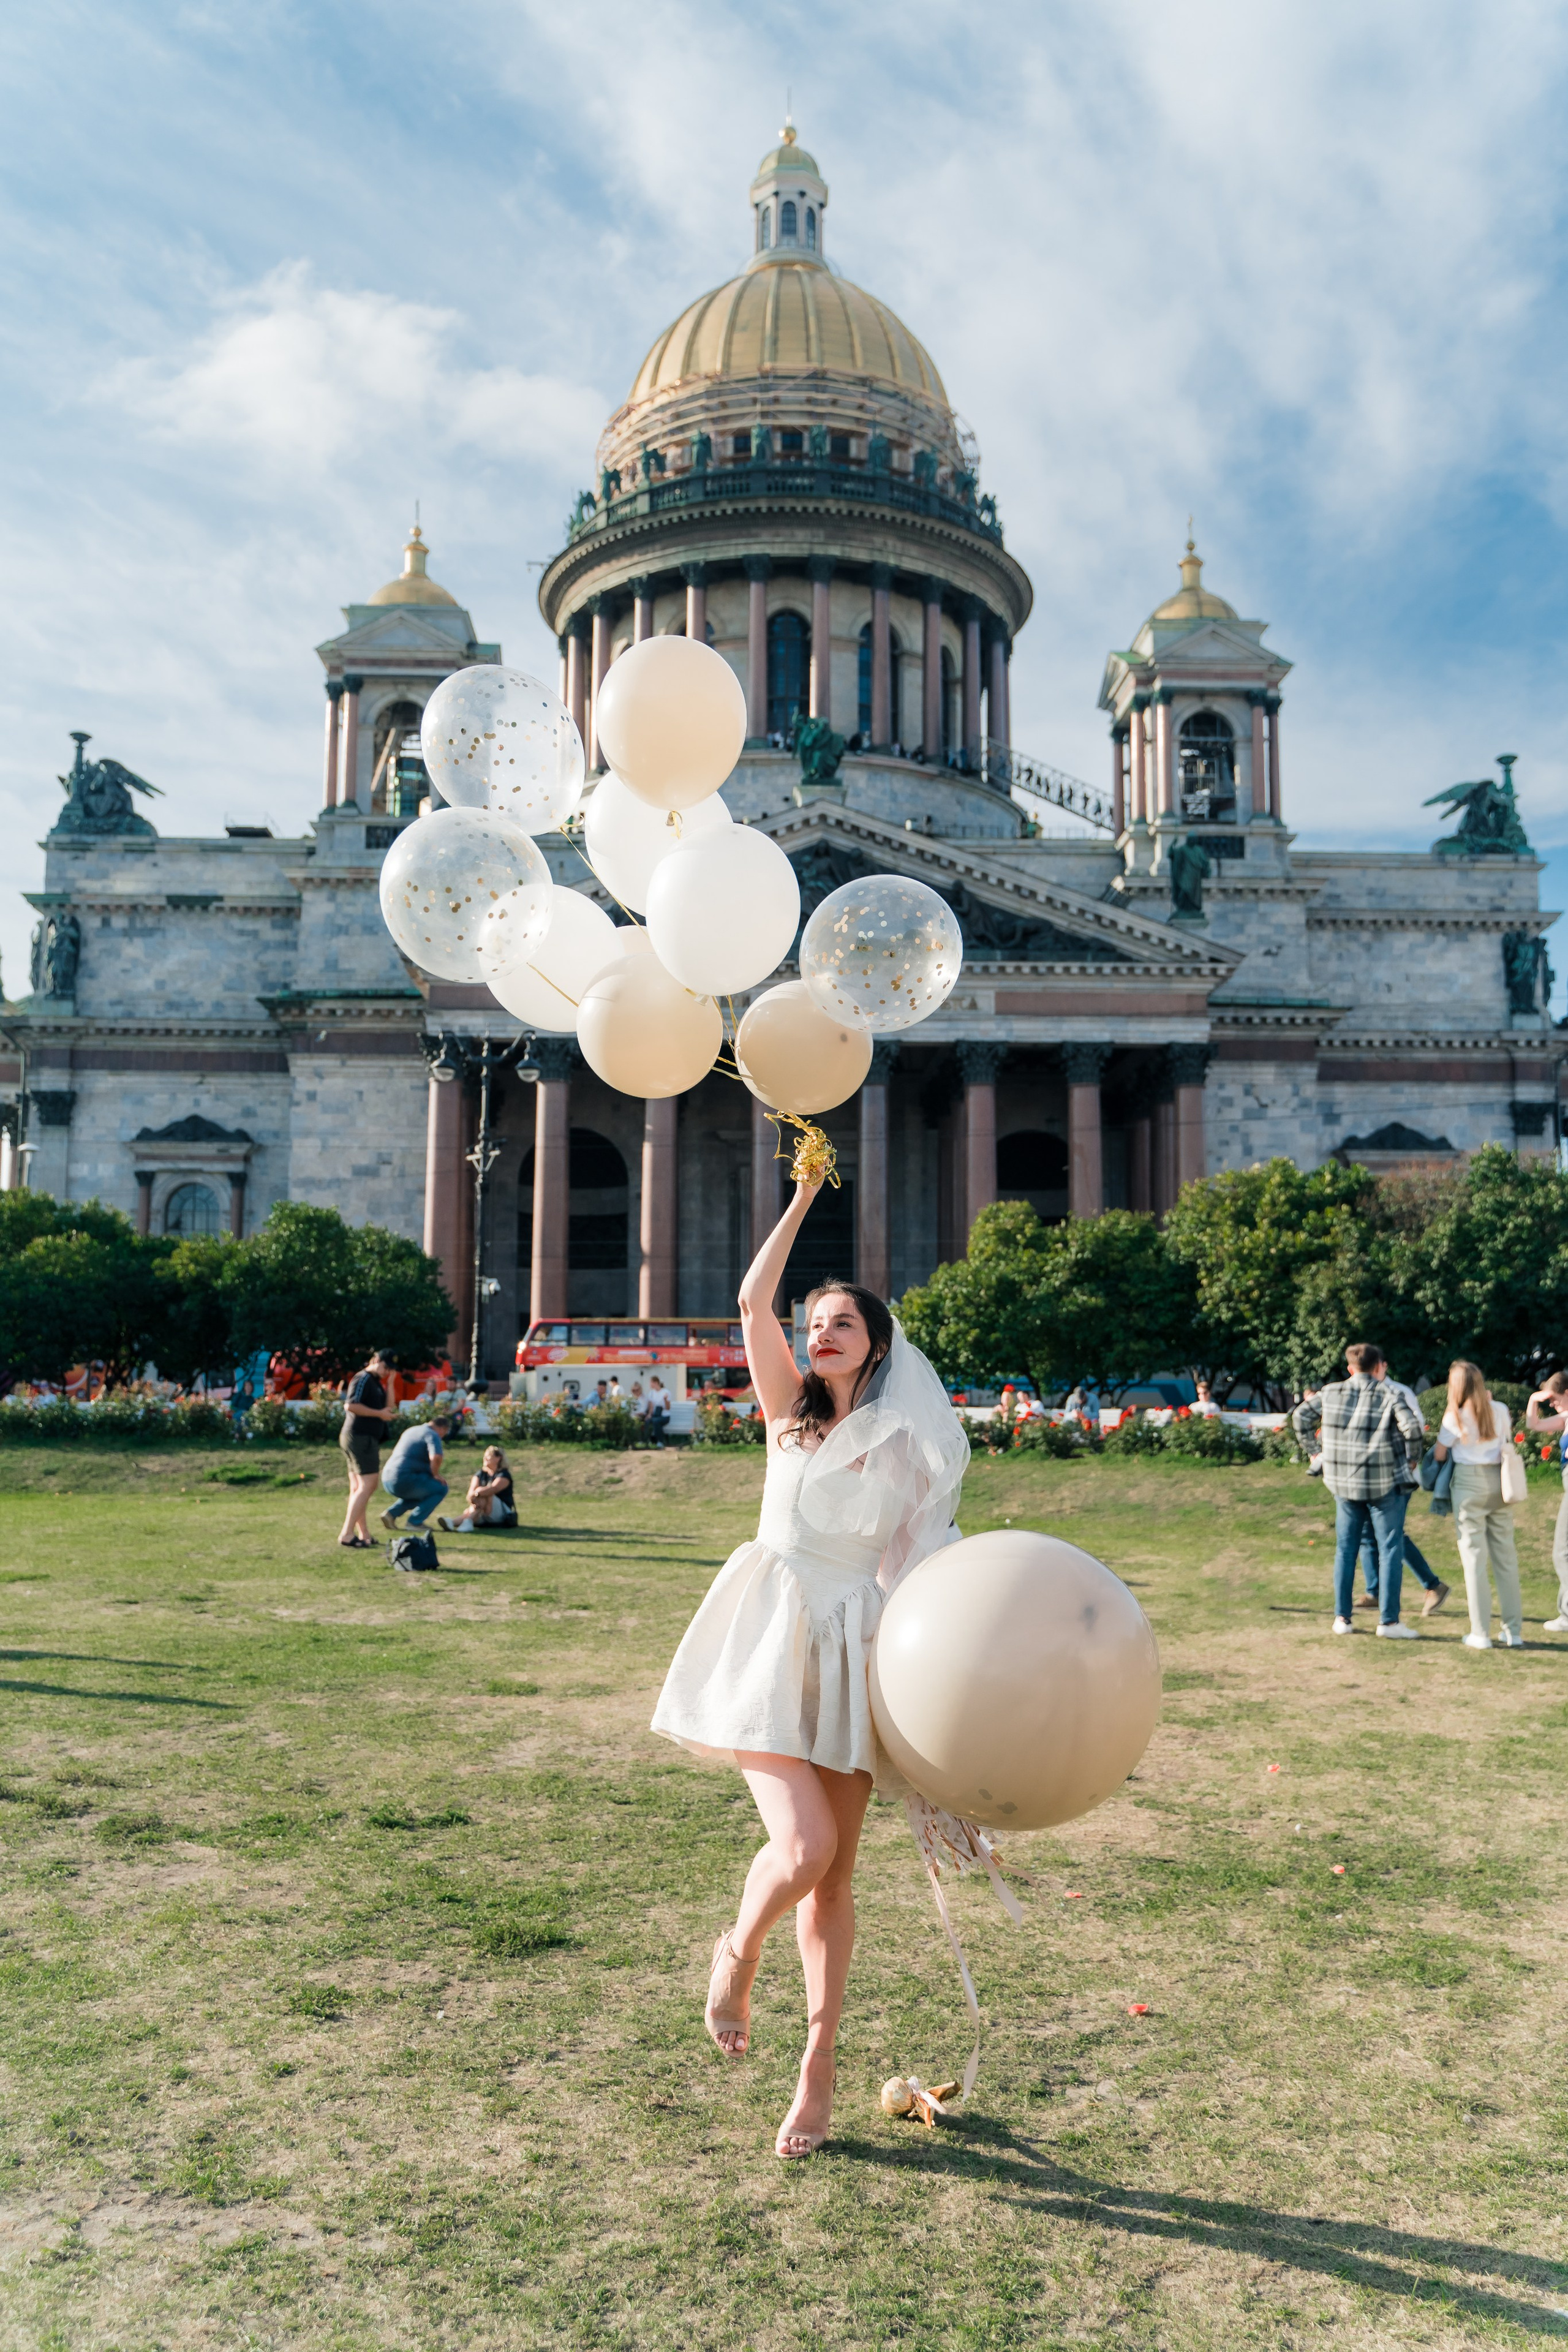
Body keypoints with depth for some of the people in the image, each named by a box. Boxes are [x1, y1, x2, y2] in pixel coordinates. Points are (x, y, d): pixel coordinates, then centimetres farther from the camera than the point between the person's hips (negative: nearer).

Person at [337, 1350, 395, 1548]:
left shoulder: (376, 1382, 20)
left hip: (366, 1439, 10)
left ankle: (363, 1534, 18)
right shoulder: (363, 1379, -11)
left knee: (358, 1488, 12)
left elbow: (388, 1408, 16)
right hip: (360, 1437, -10)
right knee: (368, 1485, -12)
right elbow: (351, 1405, -22)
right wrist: (379, 1413, -17)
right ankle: (347, 1535, -15)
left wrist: (389, 1383, 8)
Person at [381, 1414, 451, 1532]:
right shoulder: (433, 1435, -5)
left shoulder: (411, 1431, 22)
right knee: (441, 1488, 3)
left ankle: (391, 1513, 15)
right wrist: (436, 1475, -4)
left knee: (419, 1491, 33)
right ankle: (415, 1521, -2)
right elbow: (436, 1457, -24)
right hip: (404, 1480, -9)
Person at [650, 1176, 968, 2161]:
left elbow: (924, 1564, 5)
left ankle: (820, 2066, 23)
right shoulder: (790, 1411, 3)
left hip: (857, 1656, 1)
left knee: (836, 1874, 7)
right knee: (803, 1846, -16)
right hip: (775, 1645, -1)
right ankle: (738, 1953, 17)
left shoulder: (910, 1446, 3)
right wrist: (805, 1195, -5)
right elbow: (754, 1299, -8)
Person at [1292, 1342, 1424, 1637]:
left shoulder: (1331, 1393, 4)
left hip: (1343, 1484, 4)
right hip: (1384, 1484, -4)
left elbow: (1301, 1416, 13)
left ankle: (1342, 1617, 14)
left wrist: (1313, 1449, 20)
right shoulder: (1389, 1395, -8)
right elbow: (1413, 1427, -19)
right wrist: (1411, 1458, -3)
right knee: (1390, 1550, 3)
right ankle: (1388, 1621, 1)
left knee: (1346, 1549, 12)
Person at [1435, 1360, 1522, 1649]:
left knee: (1475, 1558, 0)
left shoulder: (1456, 1416, -8)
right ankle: (1514, 1631, 13)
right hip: (1499, 1482, 4)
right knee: (1506, 1557, 9)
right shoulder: (1501, 1411, 3)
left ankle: (1481, 1634, 1)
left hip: (1469, 1482, -4)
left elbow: (1439, 1455, -4)